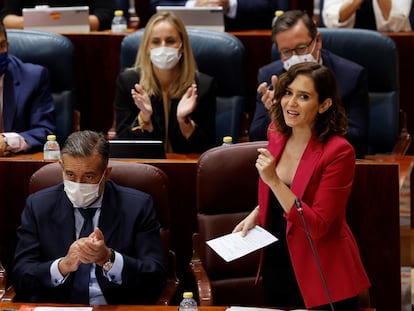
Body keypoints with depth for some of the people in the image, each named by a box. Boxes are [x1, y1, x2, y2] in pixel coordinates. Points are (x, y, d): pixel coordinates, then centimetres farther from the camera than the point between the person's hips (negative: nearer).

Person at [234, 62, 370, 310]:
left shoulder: (338, 152, -21)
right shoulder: (277, 136, -1)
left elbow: (317, 226, -24)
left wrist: (274, 180, -29)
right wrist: (255, 215, 1)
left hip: (322, 277, -6)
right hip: (276, 263, 6)